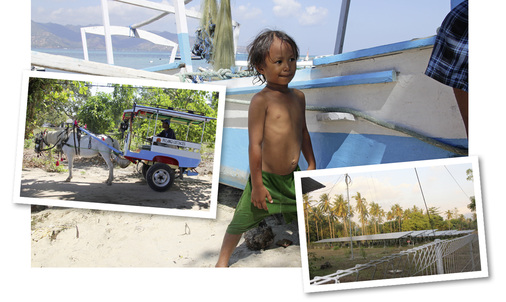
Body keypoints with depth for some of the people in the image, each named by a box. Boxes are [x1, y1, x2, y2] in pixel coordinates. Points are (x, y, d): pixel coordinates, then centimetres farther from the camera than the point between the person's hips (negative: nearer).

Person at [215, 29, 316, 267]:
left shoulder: (298, 97, 4)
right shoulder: (261, 100, -17)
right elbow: (255, 144, -17)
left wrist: (311, 164, 18)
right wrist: (257, 184, -17)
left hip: (293, 177, 6)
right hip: (266, 177, -5)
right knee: (241, 222, 5)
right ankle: (223, 259, 30)